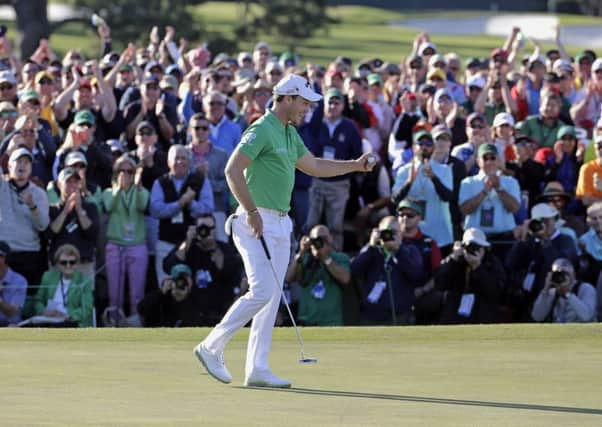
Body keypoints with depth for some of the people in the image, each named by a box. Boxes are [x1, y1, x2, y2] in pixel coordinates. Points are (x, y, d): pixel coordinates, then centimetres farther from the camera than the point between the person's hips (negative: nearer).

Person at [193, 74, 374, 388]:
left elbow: (314, 166, 30)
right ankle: (211, 347, -4)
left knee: (272, 296, 5)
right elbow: (233, 170, -20)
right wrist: (251, 212, -20)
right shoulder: (262, 130, -12)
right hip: (257, 222, -9)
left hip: (280, 224, 9)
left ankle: (257, 369, 6)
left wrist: (355, 166, 24)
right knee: (262, 291, -15)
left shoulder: (289, 134, 17)